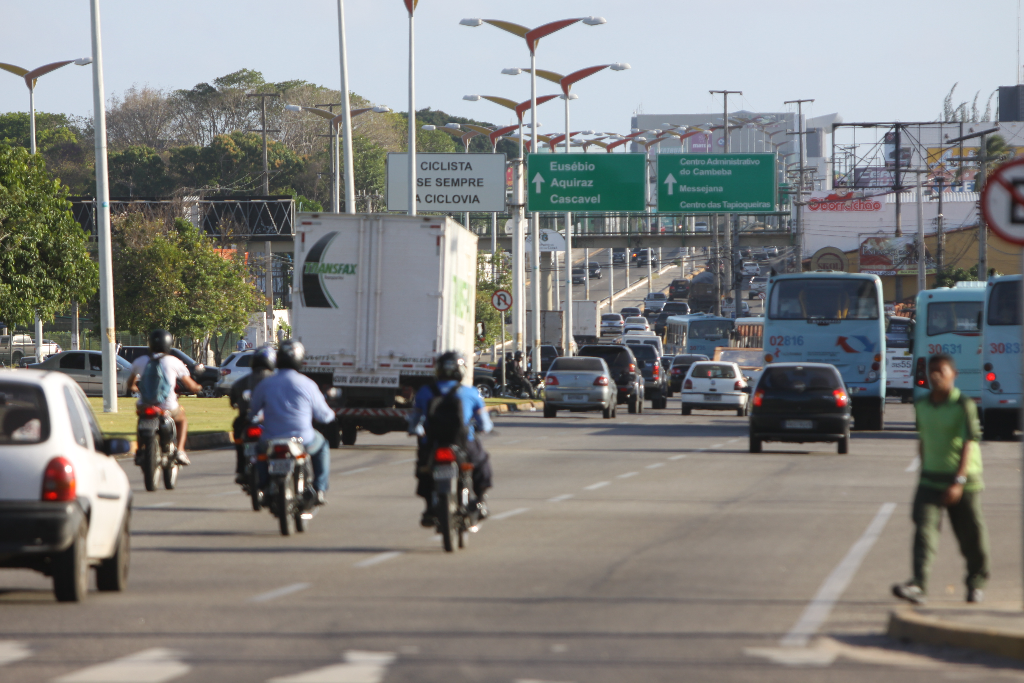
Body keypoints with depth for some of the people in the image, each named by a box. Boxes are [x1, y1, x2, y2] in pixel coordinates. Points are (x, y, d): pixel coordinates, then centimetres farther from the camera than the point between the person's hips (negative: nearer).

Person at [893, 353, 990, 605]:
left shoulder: (964, 405, -11)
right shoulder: (922, 406, 6)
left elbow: (969, 443, -18)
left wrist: (959, 481, -26)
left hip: (965, 482, -4)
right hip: (931, 480, 4)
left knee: (971, 537, 8)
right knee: (924, 529, -14)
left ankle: (976, 583, 30)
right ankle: (918, 584, -25)